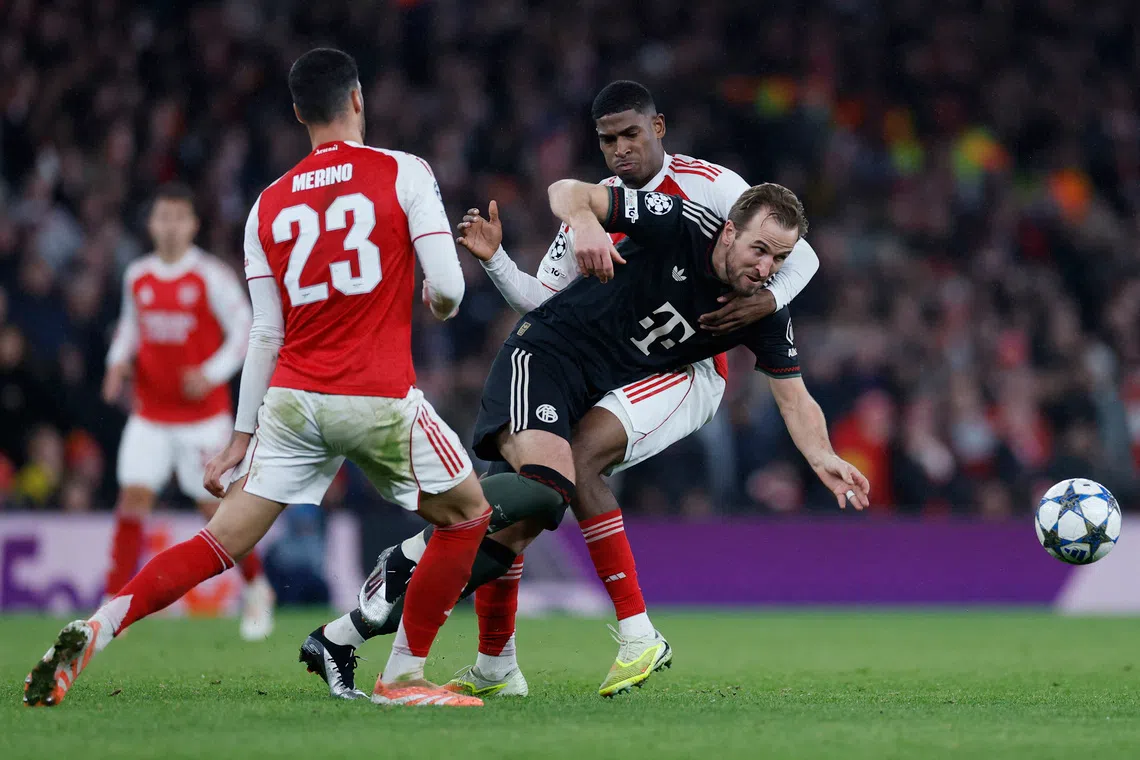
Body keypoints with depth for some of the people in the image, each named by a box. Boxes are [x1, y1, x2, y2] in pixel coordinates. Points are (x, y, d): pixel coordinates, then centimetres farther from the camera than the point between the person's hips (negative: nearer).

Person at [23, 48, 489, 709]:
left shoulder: (269, 204, 12)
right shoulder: (404, 173, 0)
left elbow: (265, 333, 11)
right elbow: (446, 288, -6)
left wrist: (242, 435, 17)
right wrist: (442, 304, 19)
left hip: (291, 399, 4)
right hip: (380, 398, -4)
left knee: (222, 543, 6)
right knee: (467, 515, 17)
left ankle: (96, 628, -13)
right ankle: (403, 677, 12)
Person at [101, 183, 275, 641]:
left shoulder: (211, 276, -8)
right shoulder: (137, 277, 5)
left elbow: (245, 331, -6)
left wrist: (212, 373, -19)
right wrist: (119, 362, 4)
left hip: (203, 411, -3)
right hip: (150, 412, 3)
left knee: (215, 506, 0)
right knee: (133, 497, -9)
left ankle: (256, 589, 23)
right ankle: (114, 607, -10)